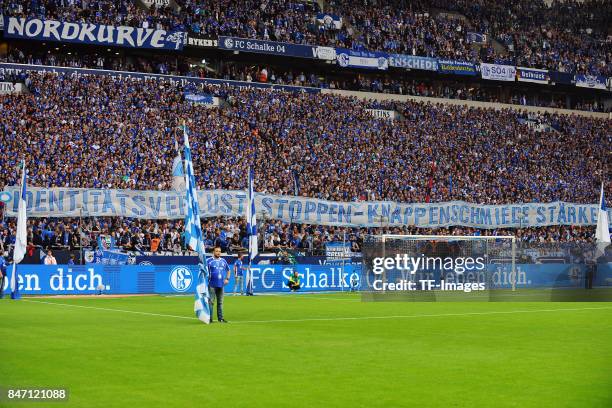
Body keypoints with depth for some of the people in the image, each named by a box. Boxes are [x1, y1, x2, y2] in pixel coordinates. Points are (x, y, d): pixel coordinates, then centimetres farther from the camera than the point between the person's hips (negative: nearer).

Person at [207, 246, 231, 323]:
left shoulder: (223, 261, 13)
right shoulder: (209, 261, -1)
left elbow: (228, 270, 25)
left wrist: (227, 279, 13)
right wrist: (206, 278, -12)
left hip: (221, 284, 5)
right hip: (212, 284, -5)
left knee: (220, 302, 9)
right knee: (211, 301, -5)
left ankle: (220, 318, 13)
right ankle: (209, 318, -2)